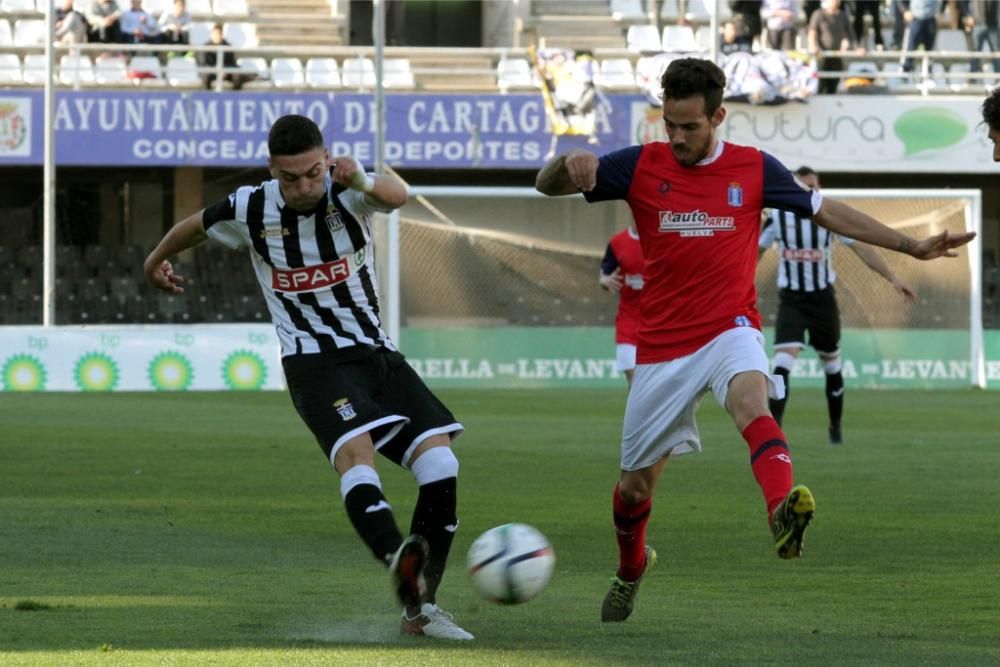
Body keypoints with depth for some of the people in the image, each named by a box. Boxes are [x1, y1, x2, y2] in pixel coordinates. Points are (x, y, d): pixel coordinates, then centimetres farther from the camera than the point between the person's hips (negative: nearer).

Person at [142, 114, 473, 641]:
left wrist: (362, 181, -57)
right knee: (356, 450, -31)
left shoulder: (346, 192, -9)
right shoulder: (251, 210, -6)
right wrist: (156, 261, 36)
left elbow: (398, 196, -34)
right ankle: (400, 564, -58)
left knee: (440, 463, -13)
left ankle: (420, 608, -5)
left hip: (377, 354, 2)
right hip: (315, 362, -2)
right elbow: (196, 226, 17)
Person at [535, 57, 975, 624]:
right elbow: (548, 186, -4)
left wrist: (911, 246, 10)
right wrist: (570, 162, -28)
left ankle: (784, 512, -61)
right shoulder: (642, 166, -2)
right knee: (637, 482, 11)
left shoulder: (754, 169, -1)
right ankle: (631, 568, 43)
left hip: (730, 329, -2)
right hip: (662, 344, 2)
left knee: (752, 399, -37)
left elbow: (827, 212, 11)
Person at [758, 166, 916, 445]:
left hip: (823, 299, 1)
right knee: (783, 363, -19)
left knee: (832, 366, 13)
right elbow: (756, 252, 9)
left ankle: (836, 427, 32)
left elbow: (862, 248, -6)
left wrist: (893, 278, -13)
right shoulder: (777, 218, -4)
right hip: (791, 299, -1)